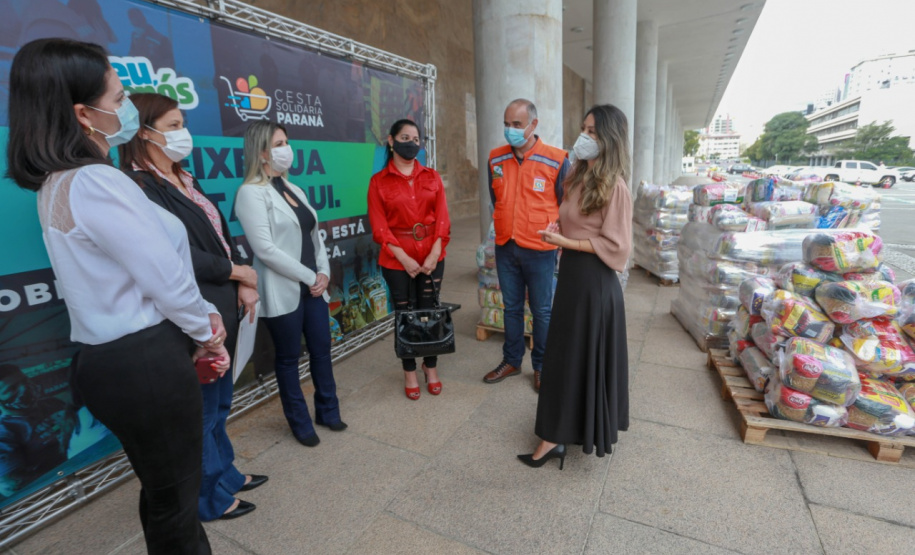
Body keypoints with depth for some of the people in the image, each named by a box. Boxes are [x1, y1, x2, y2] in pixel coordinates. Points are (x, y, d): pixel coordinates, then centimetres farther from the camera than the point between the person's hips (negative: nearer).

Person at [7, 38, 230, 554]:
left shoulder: (59, 182, 11)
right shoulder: (96, 183, -20)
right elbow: (169, 281, -20)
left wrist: (203, 319, 3)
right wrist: (207, 332, -1)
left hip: (113, 357, 10)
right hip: (145, 362, -9)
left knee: (162, 487, 27)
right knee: (176, 497, 10)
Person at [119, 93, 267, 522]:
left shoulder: (184, 181, 13)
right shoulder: (138, 186, -14)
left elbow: (222, 237, 11)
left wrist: (245, 285, -1)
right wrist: (238, 272, -8)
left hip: (222, 311, 9)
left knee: (218, 404, 22)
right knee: (201, 411, 8)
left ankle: (225, 474, 42)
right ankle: (210, 499, 29)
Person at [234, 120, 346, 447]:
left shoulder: (294, 190, 13)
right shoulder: (252, 192, -9)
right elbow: (265, 249, -17)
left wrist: (324, 272, -2)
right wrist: (309, 277, -14)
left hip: (314, 287, 7)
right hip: (283, 292, -6)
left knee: (321, 350, 13)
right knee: (289, 358, 8)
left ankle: (327, 411, 32)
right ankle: (300, 423, 26)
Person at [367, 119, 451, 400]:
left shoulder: (432, 177, 6)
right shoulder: (378, 181, -1)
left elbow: (442, 218, 1)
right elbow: (379, 226, -6)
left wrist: (434, 253, -11)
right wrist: (404, 258, -14)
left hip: (431, 255, 2)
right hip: (397, 258, -1)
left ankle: (431, 367, 27)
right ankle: (409, 372, 25)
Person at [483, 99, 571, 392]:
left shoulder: (556, 161, -10)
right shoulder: (496, 159, 3)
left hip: (539, 250, -4)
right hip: (505, 247, 4)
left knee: (541, 311, 8)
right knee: (511, 307, 16)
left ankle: (541, 366, 27)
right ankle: (511, 361, 32)